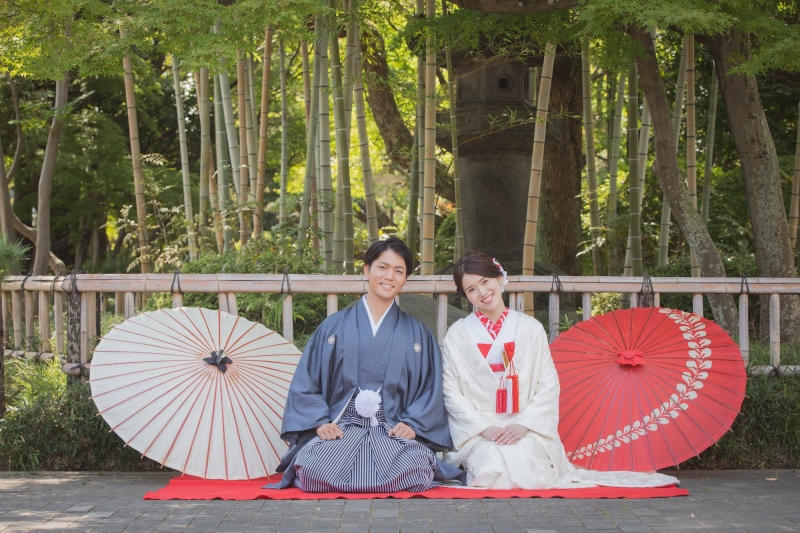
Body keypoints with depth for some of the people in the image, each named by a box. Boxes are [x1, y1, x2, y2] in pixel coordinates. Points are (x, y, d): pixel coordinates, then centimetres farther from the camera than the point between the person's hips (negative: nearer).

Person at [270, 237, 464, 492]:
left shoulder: (417, 333, 15)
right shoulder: (333, 326, 13)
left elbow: (430, 389, 9)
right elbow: (306, 383, 8)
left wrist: (412, 424, -8)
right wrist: (320, 422, -7)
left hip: (394, 432, 1)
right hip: (340, 429, 0)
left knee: (410, 468, -34)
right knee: (316, 468, -33)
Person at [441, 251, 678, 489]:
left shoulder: (530, 328, 8)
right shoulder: (457, 334, 7)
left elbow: (548, 386, 3)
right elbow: (451, 393, 1)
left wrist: (523, 424, -12)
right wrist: (484, 427, -14)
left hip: (527, 430, 1)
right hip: (477, 433, -1)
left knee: (522, 467, -30)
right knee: (493, 469, -32)